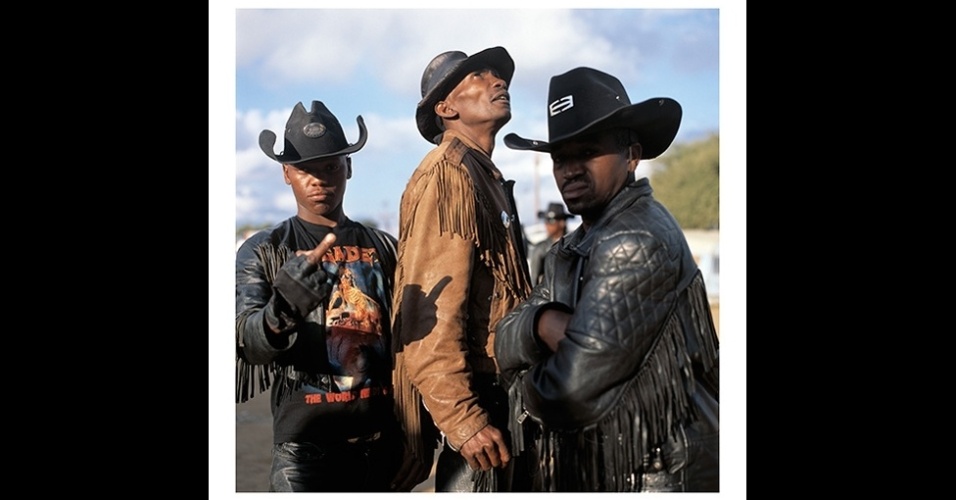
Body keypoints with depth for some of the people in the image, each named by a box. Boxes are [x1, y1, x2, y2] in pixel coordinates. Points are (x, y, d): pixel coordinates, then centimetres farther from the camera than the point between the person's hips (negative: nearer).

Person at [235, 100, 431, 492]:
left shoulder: (385, 248, 8)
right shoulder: (262, 251, -1)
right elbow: (248, 343, -14)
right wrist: (283, 310, -35)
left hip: (386, 438, 4)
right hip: (308, 439, -3)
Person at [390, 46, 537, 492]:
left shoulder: (483, 175, 17)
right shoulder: (447, 175, -15)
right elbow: (430, 308, -24)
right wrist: (463, 419, -27)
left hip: (489, 392, 10)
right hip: (470, 399, -10)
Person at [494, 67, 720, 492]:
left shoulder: (637, 242, -20)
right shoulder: (572, 250, 11)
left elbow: (571, 392, -24)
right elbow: (505, 345, 2)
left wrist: (524, 389, -3)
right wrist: (542, 322, -19)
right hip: (595, 472, 8)